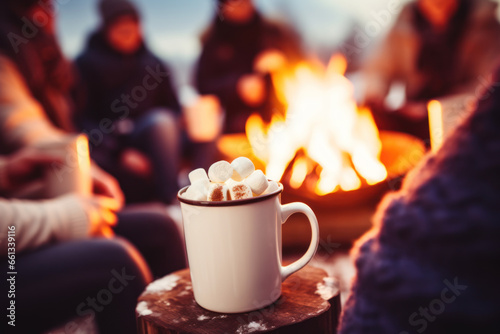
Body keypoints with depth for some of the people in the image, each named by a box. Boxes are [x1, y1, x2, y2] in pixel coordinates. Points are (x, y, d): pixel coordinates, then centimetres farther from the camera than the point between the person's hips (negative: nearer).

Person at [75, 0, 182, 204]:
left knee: (161, 119, -30)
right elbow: (83, 118, -3)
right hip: (105, 146, -2)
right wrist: (119, 153, -15)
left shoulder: (152, 63, 18)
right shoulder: (87, 64, 6)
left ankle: (170, 199, -30)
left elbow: (173, 109, 17)